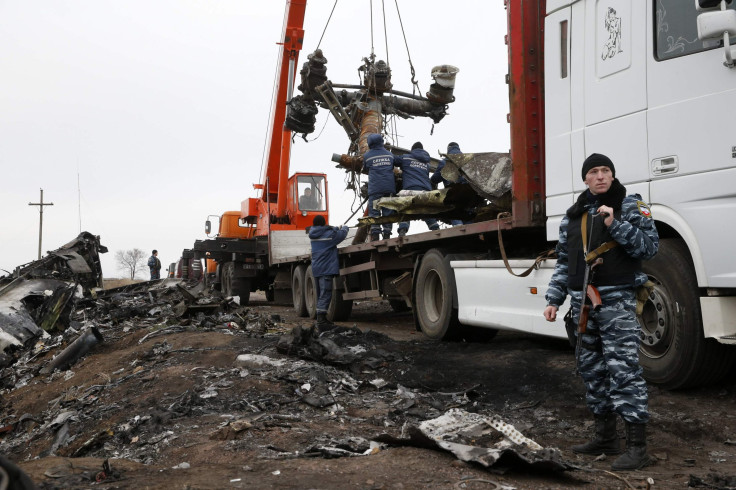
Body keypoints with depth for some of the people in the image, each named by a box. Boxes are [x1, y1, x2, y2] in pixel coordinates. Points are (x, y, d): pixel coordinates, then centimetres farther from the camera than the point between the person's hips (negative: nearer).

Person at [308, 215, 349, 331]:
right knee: (325, 295, -11)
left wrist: (337, 228, 28)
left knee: (320, 295, 16)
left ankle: (322, 319, 25)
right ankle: (321, 322, -17)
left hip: (316, 269, 8)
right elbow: (342, 234, 6)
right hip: (326, 269, -8)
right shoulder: (329, 234, -9)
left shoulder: (313, 235, 11)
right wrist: (344, 228, 26)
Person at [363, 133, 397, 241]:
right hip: (389, 187, 3)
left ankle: (375, 236, -9)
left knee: (374, 212, -2)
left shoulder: (367, 155, 4)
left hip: (375, 188, -3)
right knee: (388, 213, 5)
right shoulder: (389, 154, 13)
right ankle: (387, 235, 3)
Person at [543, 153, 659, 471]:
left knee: (623, 369, -12)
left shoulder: (631, 206, 2)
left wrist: (616, 225, -18)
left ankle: (637, 447, -7)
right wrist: (553, 299, 12)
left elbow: (650, 246, -7)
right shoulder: (573, 216, 16)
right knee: (591, 369, 11)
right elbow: (564, 261, 18)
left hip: (617, 301, -6)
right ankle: (605, 438, 23)